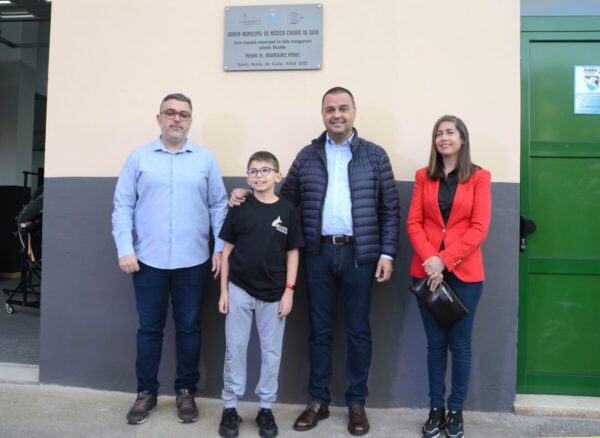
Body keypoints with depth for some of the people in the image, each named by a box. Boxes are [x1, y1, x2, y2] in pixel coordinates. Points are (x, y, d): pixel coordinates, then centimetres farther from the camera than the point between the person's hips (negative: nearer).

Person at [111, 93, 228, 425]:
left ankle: (186, 391, 25)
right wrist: (124, 249, -6)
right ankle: (146, 392, 26)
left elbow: (218, 206, 4)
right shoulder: (139, 157, 5)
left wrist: (220, 249, -3)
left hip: (193, 261, 0)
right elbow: (122, 206, 2)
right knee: (149, 328, 10)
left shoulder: (205, 159, 5)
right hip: (148, 260, 0)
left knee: (188, 328, 9)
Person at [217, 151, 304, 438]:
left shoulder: (287, 210, -2)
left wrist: (289, 290, -3)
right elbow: (227, 249, 2)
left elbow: (292, 252, 2)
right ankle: (230, 408, 24)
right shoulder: (239, 208, -2)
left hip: (273, 293, 0)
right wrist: (223, 290, 0)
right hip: (239, 289, 0)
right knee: (235, 349, 8)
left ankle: (266, 409, 26)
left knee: (271, 352, 10)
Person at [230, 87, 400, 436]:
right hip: (319, 254, 2)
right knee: (320, 329, 11)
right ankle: (319, 400, 26)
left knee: (358, 330, 9)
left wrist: (387, 253, -5)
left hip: (359, 254, -1)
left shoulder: (375, 155, 4)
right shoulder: (307, 156, 9)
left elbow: (390, 208, 1)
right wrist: (250, 197, -5)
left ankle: (357, 402, 25)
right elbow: (286, 199, 9)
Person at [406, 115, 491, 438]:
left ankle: (456, 411, 21)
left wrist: (445, 260, -14)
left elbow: (479, 228, -6)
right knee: (435, 342, 8)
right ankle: (435, 409, 21)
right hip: (428, 270, 2)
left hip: (464, 272, -2)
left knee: (459, 344, 6)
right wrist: (429, 258, -14)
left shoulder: (479, 177, 2)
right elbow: (413, 223, 2)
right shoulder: (423, 177, 9)